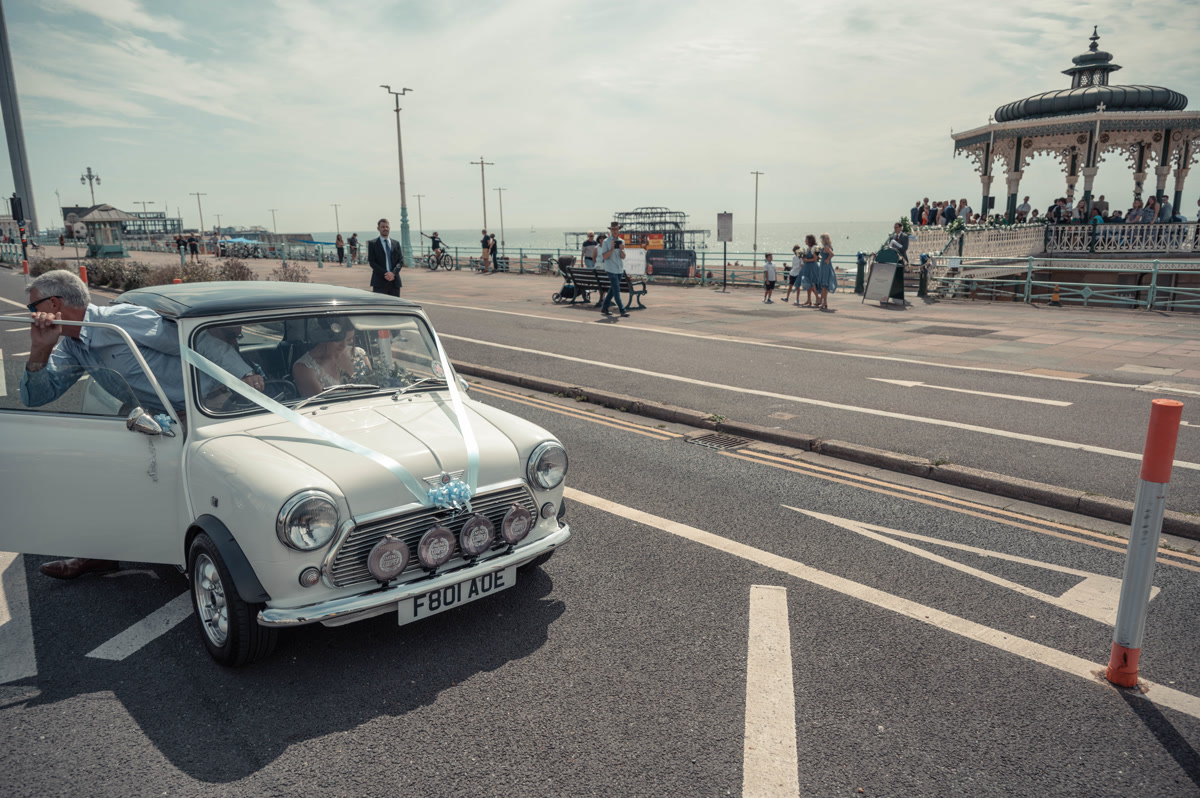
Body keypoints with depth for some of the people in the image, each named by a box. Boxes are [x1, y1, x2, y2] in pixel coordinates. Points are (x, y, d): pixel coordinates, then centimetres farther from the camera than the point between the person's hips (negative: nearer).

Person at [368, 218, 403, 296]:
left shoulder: (396, 244, 14)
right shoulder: (372, 243, 4)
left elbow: (401, 260, 6)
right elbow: (371, 262, -4)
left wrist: (393, 273, -13)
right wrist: (385, 274, -15)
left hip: (395, 282, 4)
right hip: (380, 282, -4)